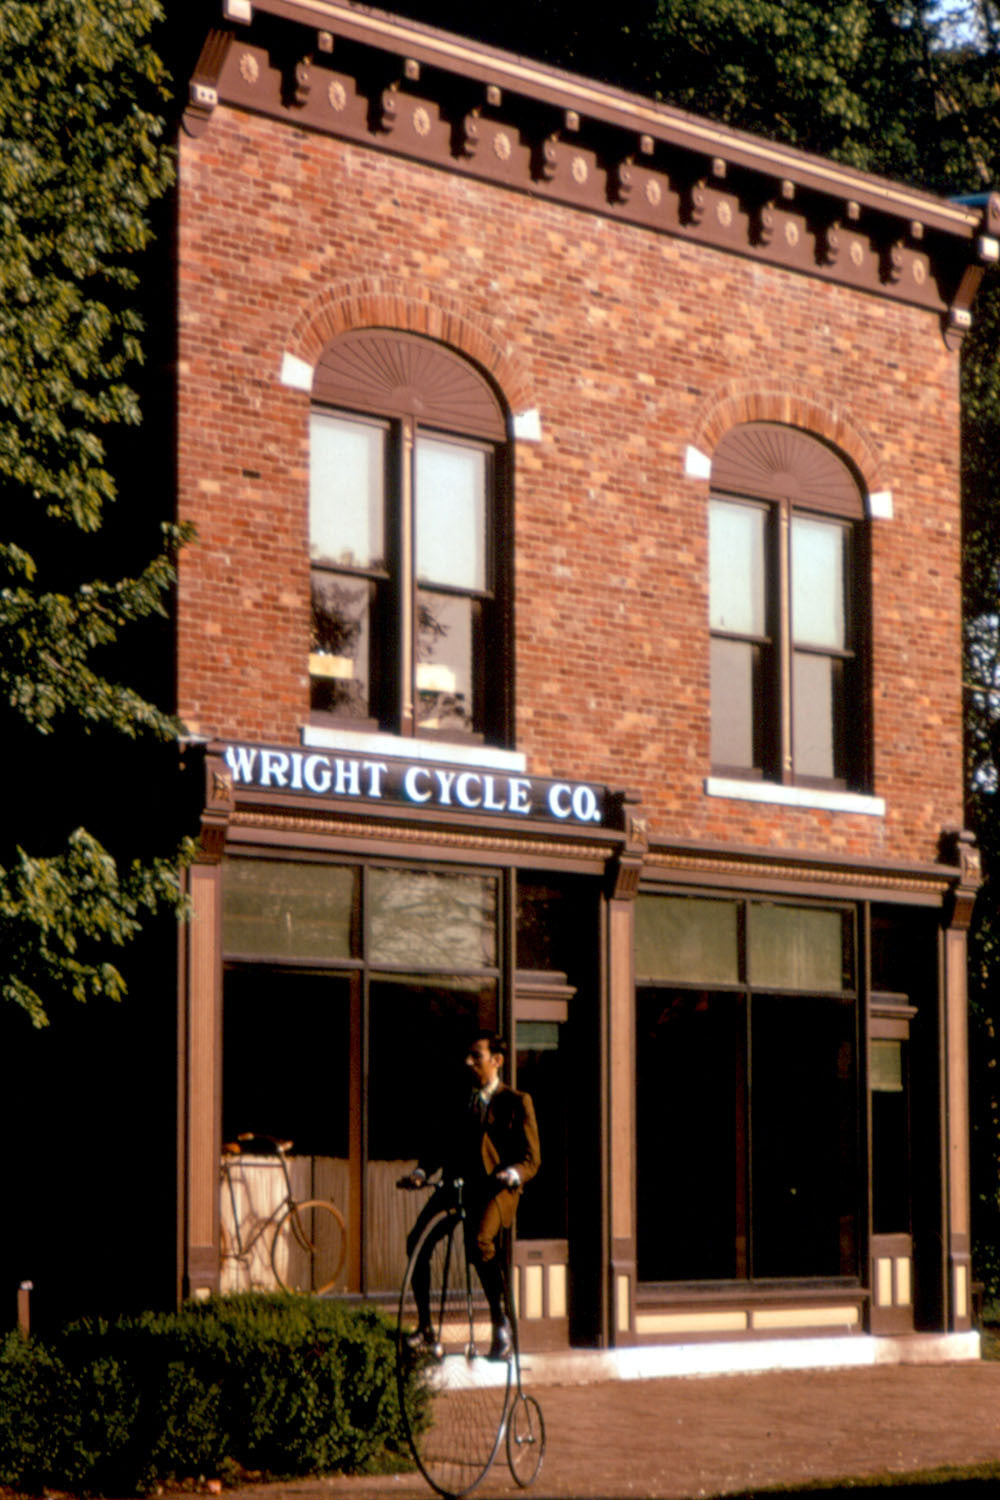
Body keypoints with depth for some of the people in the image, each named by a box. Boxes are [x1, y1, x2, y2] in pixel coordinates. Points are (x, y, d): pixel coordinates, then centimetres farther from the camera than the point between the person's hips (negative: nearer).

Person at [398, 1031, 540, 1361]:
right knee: (417, 1240, -18)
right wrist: (421, 1171, -1)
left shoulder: (516, 1102, 8)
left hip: (495, 1188, -5)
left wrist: (511, 1174, -20)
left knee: (480, 1241, -33)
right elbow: (444, 1145, 19)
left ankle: (502, 1328, -21)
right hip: (456, 1184, 5)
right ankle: (424, 1330, -9)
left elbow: (531, 1159, 2)